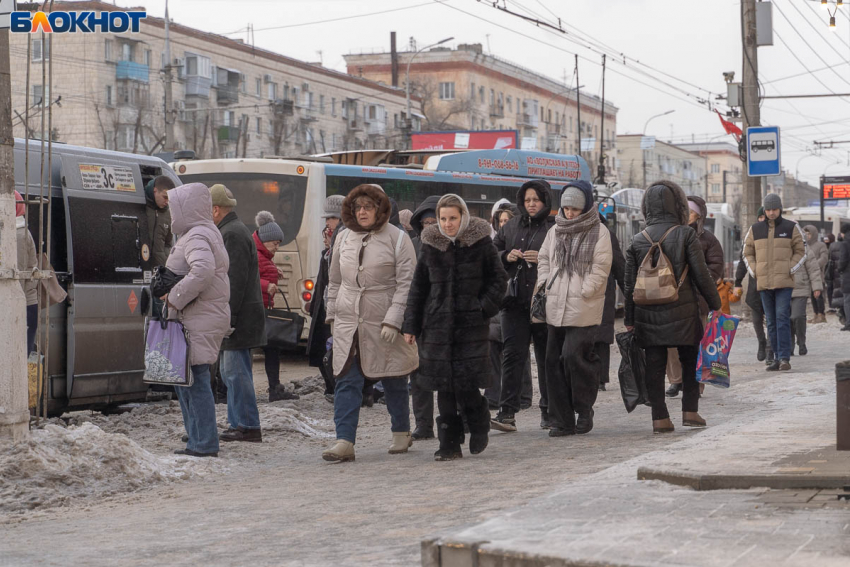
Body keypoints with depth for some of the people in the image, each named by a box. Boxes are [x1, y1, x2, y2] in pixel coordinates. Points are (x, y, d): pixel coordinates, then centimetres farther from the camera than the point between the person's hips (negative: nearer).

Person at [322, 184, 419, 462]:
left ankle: (401, 433, 27)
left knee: (393, 381, 8)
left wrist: (393, 320, -16)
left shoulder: (397, 238, -4)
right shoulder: (344, 238, 10)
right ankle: (344, 442, -9)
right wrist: (332, 314, 15)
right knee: (347, 381, -5)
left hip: (384, 323, -4)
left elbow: (406, 283, -9)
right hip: (348, 323, 4)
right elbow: (335, 281, 19)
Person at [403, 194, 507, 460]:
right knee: (444, 386, 1)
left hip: (471, 323, -3)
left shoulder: (481, 243, 1)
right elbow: (418, 287, 11)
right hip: (438, 324, 3)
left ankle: (479, 425, 20)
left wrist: (485, 307, -6)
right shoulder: (430, 245, 7)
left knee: (466, 382, -9)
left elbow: (499, 278, 7)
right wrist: (411, 326, 7)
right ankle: (450, 445, 8)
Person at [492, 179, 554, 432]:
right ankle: (507, 412, -9)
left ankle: (548, 411, 18)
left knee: (546, 356, 6)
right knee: (513, 354, -5)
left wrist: (542, 259, -18)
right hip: (515, 300, 3)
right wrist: (506, 257, -2)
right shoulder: (512, 226, 13)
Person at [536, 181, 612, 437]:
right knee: (554, 360, 4)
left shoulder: (599, 232, -2)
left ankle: (584, 409, 8)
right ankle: (561, 420, 11)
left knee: (574, 355, -15)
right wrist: (545, 287, 8)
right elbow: (543, 259, 21)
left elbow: (600, 268, -7)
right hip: (556, 307, 6)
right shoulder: (555, 231, 14)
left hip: (584, 308, -6)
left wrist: (582, 293, -13)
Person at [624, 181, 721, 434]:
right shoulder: (685, 234, -5)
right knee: (690, 361, 13)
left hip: (648, 313, 2)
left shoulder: (638, 240, 4)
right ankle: (690, 411, 10)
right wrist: (715, 305, 5)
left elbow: (630, 284, 5)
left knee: (654, 366, 5)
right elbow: (702, 275, -5)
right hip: (682, 312, -2)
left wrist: (629, 320, 12)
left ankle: (660, 418, 3)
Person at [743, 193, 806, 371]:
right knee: (771, 322, 6)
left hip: (784, 283, -3)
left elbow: (800, 251, 7)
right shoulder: (755, 230, 10)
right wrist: (754, 272, 1)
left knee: (782, 318, -13)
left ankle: (784, 358, -16)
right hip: (763, 283, 3)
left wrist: (790, 270, -6)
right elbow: (747, 253, 16)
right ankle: (778, 357, 11)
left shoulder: (791, 228, 4)